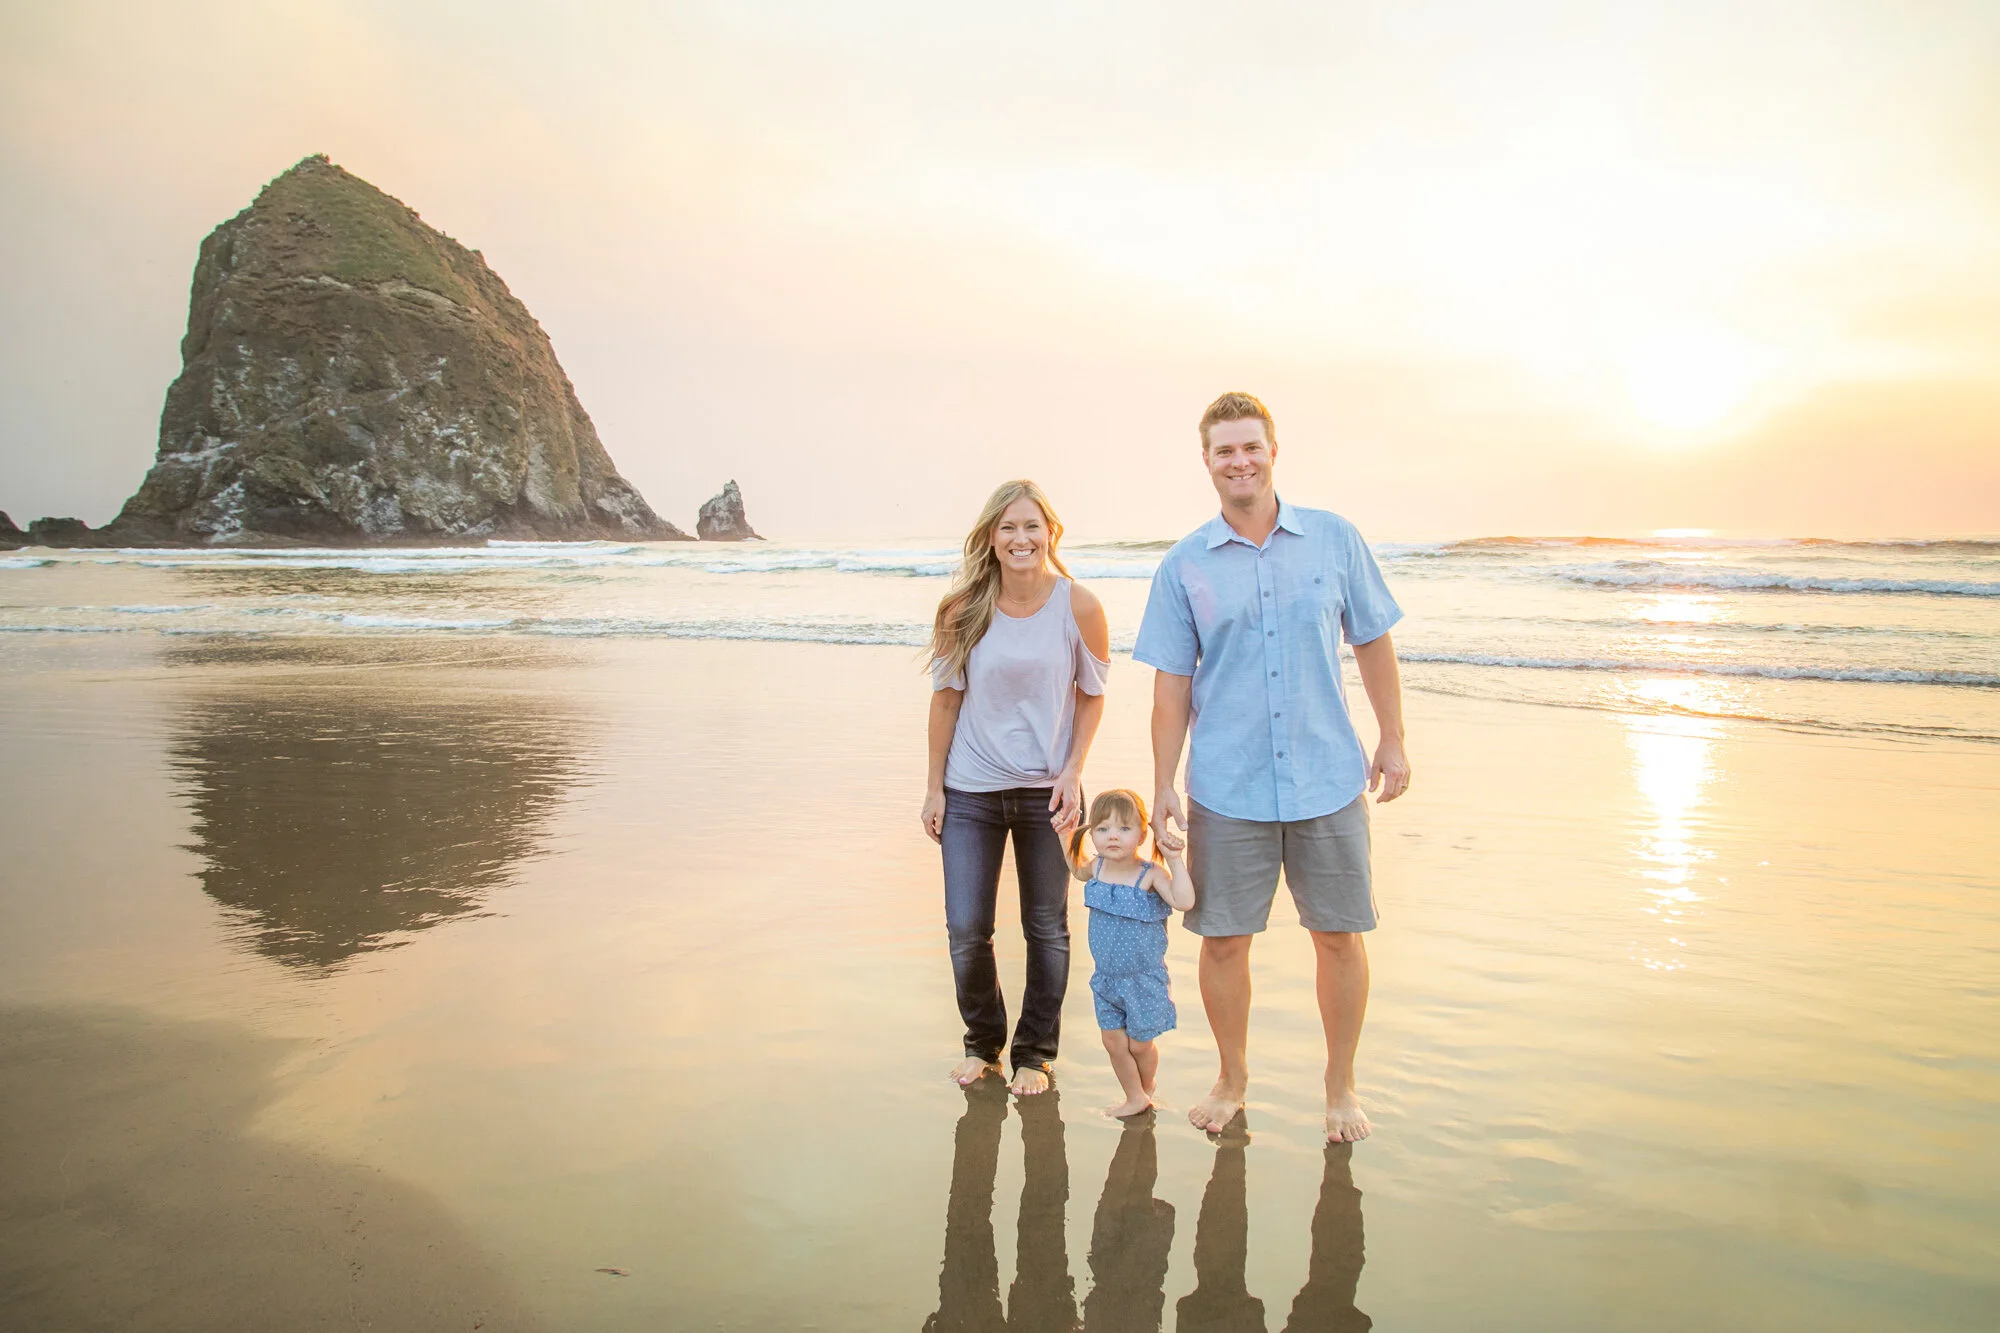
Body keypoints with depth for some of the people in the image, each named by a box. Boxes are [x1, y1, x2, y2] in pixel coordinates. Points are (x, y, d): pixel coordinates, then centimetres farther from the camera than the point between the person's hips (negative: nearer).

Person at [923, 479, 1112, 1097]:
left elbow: (1092, 694, 0)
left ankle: (1035, 1052, 29)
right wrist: (933, 788, 1)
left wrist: (1072, 773, -10)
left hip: (1047, 791, 0)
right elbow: (946, 697, -1)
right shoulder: (963, 609, -9)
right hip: (971, 791, 1)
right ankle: (983, 1041, 29)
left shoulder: (1078, 606, -10)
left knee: (1047, 930, 10)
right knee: (966, 930, 3)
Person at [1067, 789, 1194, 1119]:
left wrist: (1175, 859, -36)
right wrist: (1067, 836, 10)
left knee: (1139, 1044, 11)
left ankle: (1146, 1090, 39)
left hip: (1144, 979, -4)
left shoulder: (1151, 874, -20)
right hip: (1106, 977, 5)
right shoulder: (1097, 868, -5)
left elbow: (1183, 901, -35)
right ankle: (1135, 1098, 31)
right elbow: (1077, 869, 20)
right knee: (1114, 1042, 10)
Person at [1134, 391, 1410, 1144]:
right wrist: (1163, 788, -1)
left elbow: (1372, 643, 10)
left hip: (1329, 779, 1)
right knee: (1223, 940, 6)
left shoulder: (1334, 540, 2)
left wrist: (1393, 742, 8)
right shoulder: (1183, 566, 1)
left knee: (1339, 935, 8)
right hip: (1226, 790, 0)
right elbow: (1171, 684, 2)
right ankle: (1232, 1080, 28)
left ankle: (1340, 1088, 28)